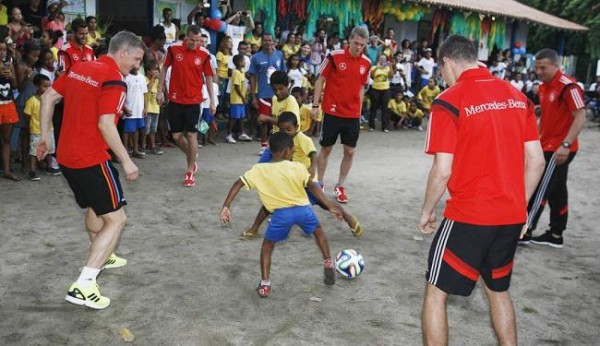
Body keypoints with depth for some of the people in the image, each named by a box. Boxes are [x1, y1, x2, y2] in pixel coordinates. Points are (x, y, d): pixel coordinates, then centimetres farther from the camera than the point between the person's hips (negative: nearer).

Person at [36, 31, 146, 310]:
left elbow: (48, 97, 13)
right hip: (91, 160, -9)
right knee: (116, 219, -3)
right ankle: (83, 286, -9)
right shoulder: (114, 80, -15)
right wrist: (126, 162, -16)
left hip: (66, 156, 9)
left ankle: (102, 258, 48)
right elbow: (105, 125, -23)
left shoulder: (80, 68, 10)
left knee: (94, 209, 28)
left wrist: (45, 135, 19)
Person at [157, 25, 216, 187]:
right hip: (175, 99, 2)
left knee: (191, 134, -1)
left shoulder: (204, 54, -6)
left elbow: (208, 78, 2)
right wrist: (160, 90, 4)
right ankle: (191, 155, 37)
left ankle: (190, 172, 9)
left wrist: (212, 101, 0)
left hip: (193, 100, -2)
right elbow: (165, 69, 8)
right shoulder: (174, 48, -4)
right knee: (176, 135, 7)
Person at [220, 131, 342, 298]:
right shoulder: (298, 167, 0)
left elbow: (238, 184, -2)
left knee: (267, 245, 21)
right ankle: (329, 265, 33)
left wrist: (226, 207, -1)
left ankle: (265, 285, 16)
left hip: (281, 214, 0)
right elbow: (313, 188, -1)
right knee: (318, 230, 32)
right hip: (303, 209, 1)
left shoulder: (259, 170, 3)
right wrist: (330, 206, 5)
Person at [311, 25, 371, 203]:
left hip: (353, 115, 3)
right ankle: (320, 184, 22)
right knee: (326, 148, 7)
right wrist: (315, 105, -7)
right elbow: (320, 80, -4)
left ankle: (340, 186, 20)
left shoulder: (366, 63, 3)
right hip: (332, 112, -3)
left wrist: (359, 110, 11)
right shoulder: (334, 56, -9)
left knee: (350, 151, 4)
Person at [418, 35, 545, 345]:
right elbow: (536, 161, 7)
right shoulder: (517, 96, 5)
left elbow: (442, 171, -14)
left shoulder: (449, 102, -12)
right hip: (512, 217, 6)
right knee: (498, 290, 25)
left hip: (468, 217, -6)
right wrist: (520, 206, 17)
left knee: (436, 293, 9)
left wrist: (427, 212, 1)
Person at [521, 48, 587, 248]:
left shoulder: (568, 87, -17)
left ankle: (525, 231, 5)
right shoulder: (544, 87, 10)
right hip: (548, 147, 9)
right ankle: (555, 235, 21)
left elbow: (580, 118, -21)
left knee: (539, 190, -4)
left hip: (559, 150, -9)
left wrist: (566, 145, -28)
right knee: (556, 192, 13)